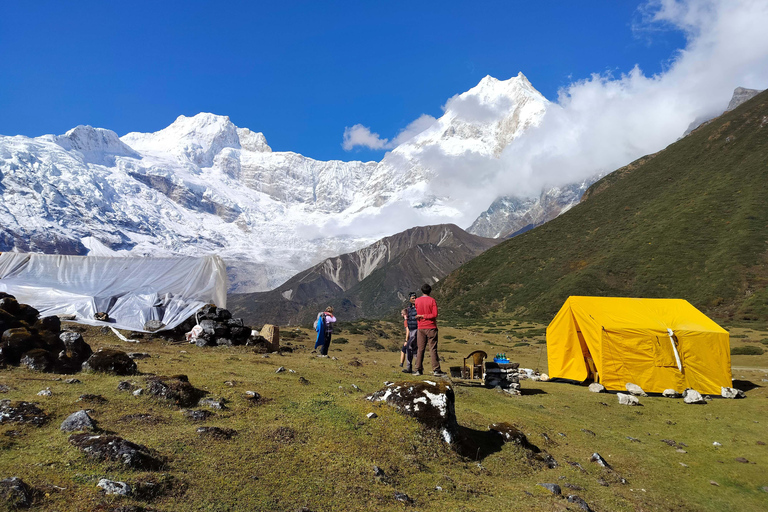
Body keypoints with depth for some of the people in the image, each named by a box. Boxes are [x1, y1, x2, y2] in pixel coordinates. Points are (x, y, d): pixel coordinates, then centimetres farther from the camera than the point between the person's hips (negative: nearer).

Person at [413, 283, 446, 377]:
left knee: (420, 349, 7)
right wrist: (424, 316, -7)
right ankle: (436, 370, -3)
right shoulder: (432, 300, -6)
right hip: (431, 327, -3)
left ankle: (418, 370, 6)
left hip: (421, 328, 3)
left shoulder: (417, 301, 3)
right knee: (433, 349, -1)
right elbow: (435, 315, -11)